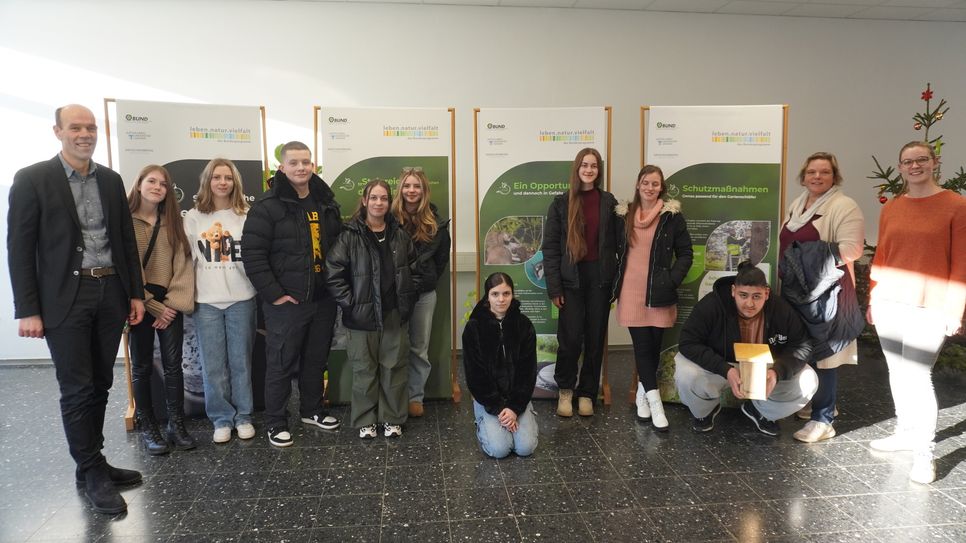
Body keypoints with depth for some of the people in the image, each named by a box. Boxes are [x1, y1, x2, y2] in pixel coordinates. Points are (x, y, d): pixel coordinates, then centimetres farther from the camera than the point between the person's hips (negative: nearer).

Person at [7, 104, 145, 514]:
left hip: (111, 292, 5)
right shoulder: (32, 179, -4)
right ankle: (92, 473, 13)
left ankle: (91, 465, 26)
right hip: (65, 297, -4)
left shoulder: (111, 180, 10)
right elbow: (20, 248, -6)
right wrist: (27, 310, -10)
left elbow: (127, 240, 13)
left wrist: (136, 293, 8)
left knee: (99, 385, 12)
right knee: (77, 389, 0)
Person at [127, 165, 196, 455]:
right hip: (139, 303, -3)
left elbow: (183, 263, 3)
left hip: (170, 304, 3)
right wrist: (153, 306, -11)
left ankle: (176, 425, 13)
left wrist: (173, 303, -8)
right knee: (142, 366, 6)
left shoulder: (173, 221, 9)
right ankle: (147, 428, 17)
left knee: (173, 364, 4)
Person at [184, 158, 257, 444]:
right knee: (213, 365, 5)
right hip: (206, 301, 1)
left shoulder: (246, 216, 3)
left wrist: (261, 290, 0)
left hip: (241, 299, -1)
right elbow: (188, 260, 7)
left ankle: (243, 415, 21)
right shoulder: (194, 217, 5)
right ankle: (221, 418, 19)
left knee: (241, 361, 7)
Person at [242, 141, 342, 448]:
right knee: (281, 363, 4)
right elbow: (252, 255, -13)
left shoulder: (326, 203, 10)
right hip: (286, 302, -6)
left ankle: (312, 410, 34)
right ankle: (276, 423, 18)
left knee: (317, 360, 17)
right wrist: (273, 294, -15)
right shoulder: (267, 207, -10)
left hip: (323, 300, 6)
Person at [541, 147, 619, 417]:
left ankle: (587, 393, 22)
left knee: (595, 338, 6)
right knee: (570, 338, -4)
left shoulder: (608, 202, 6)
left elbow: (616, 242, 4)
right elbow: (550, 246, -1)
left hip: (600, 277, 2)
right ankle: (565, 390, 19)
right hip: (571, 277, -1)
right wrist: (553, 287, -6)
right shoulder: (561, 203, 2)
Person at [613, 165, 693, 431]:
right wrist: (616, 282, 5)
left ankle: (643, 392, 26)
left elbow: (686, 253, 3)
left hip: (659, 292, -1)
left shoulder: (672, 216, 0)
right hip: (631, 291, 1)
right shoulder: (624, 215, 6)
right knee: (642, 345, -2)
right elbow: (615, 250, 13)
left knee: (654, 344, 6)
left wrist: (672, 280, -8)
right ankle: (654, 401, 2)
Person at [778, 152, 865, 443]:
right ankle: (818, 401, 33)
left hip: (826, 291, -8)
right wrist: (786, 267, 10)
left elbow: (851, 249, -17)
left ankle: (822, 419, 4)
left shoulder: (845, 206, -9)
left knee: (822, 350, -4)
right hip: (796, 288, 8)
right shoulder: (797, 204, 15)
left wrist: (815, 255, -22)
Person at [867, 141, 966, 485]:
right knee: (897, 372, 12)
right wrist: (872, 299, 11)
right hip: (889, 303, 5)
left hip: (929, 307, -5)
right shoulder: (890, 208, 10)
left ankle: (923, 452, 4)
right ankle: (906, 432, 28)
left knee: (917, 375, -8)